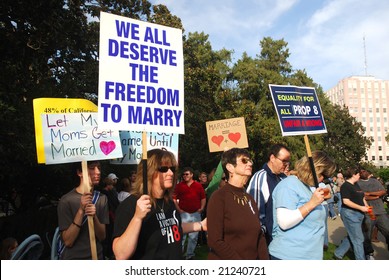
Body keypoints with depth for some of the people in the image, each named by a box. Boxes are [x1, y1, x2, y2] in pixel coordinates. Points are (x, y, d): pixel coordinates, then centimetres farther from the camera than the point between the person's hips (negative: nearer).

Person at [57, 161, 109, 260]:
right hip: (73, 257, -4)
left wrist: (94, 217, -25)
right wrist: (81, 210, -29)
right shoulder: (66, 200, -16)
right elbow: (68, 241, -18)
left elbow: (102, 236, -7)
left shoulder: (102, 198, -4)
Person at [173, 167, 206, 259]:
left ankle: (190, 255, 24)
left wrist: (202, 208, 0)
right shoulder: (179, 185, 0)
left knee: (193, 236, 10)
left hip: (196, 214, 2)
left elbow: (203, 198, 10)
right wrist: (178, 209, -7)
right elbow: (174, 198, 0)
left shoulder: (198, 185, 3)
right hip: (183, 213, -2)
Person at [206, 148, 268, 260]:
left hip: (253, 258, 6)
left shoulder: (250, 199, 5)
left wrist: (264, 259, -8)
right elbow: (215, 241, -19)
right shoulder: (219, 197, -15)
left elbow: (259, 235, 6)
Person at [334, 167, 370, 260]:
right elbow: (346, 201, -22)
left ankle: (338, 253, 29)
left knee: (351, 237, 16)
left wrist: (366, 206, 6)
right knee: (358, 239, -1)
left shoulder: (356, 184, 13)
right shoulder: (345, 186, -15)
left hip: (358, 214, 9)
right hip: (350, 214, -9)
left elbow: (361, 197, 22)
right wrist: (361, 208, -19)